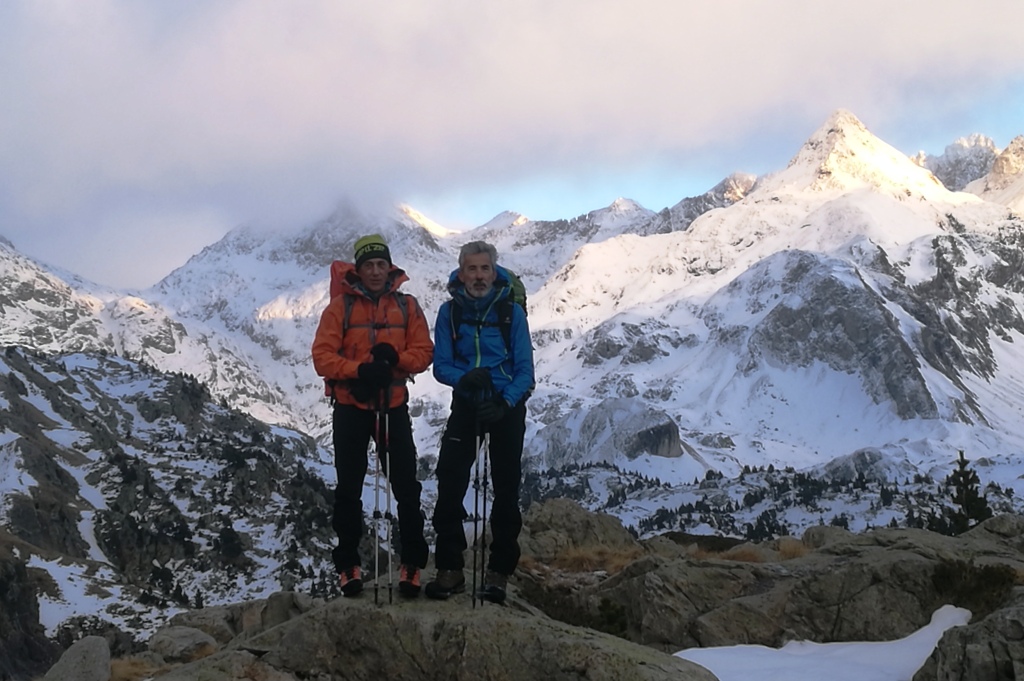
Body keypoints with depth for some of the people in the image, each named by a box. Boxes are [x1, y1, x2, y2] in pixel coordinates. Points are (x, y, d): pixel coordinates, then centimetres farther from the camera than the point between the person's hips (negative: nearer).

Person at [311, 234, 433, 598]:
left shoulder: (407, 306, 2)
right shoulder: (341, 306, -5)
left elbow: (423, 352, -1)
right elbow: (322, 356, -10)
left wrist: (395, 358, -21)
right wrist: (359, 370, -25)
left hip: (394, 406, 1)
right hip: (351, 407, -1)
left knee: (406, 485, -1)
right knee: (349, 487, 7)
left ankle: (412, 562, 8)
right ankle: (348, 564, 17)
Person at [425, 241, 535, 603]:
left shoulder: (511, 312, -7)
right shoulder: (449, 311, -3)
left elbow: (525, 369, -8)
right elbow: (441, 366, -4)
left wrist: (505, 402, -23)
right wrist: (465, 378, -25)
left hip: (507, 406, -1)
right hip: (466, 404, 1)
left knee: (506, 489, 2)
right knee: (449, 484, -6)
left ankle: (499, 572, 10)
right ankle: (449, 569, 2)